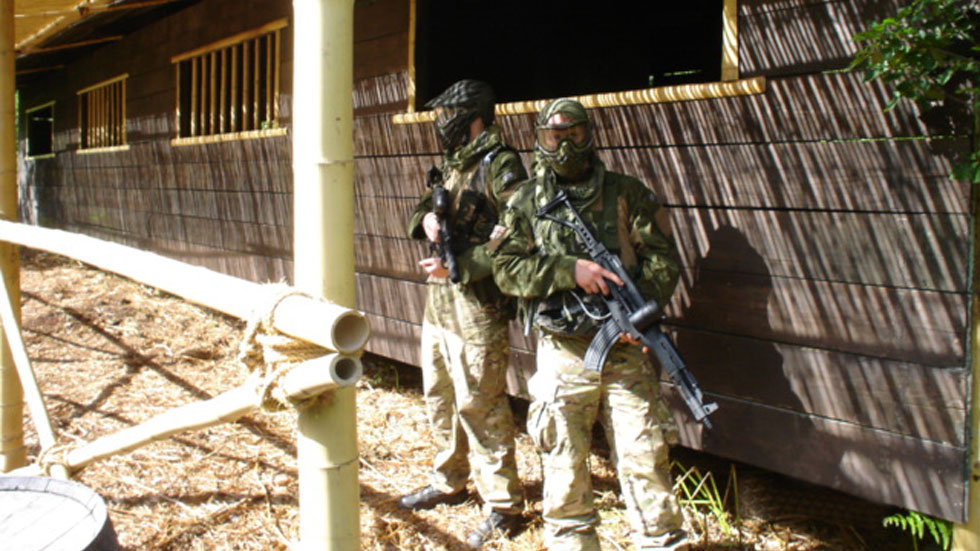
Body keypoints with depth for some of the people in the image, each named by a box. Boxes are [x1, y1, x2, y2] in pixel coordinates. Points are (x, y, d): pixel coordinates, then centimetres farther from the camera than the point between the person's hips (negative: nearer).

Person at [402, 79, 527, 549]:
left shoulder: (500, 166, -13)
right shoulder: (453, 165, 15)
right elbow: (422, 211, 21)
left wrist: (459, 266, -22)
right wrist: (426, 218, -3)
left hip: (476, 306, -9)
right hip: (438, 301, 9)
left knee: (478, 405, -6)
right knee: (440, 398, 18)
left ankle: (502, 507, 4)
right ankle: (449, 482, 34)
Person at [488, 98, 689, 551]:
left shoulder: (628, 194, 4)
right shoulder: (526, 202, 5)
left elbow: (664, 259, 2)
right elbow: (506, 268, -4)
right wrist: (572, 270, -16)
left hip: (626, 351, 0)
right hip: (562, 355, 0)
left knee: (644, 459, 2)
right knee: (564, 466, 8)